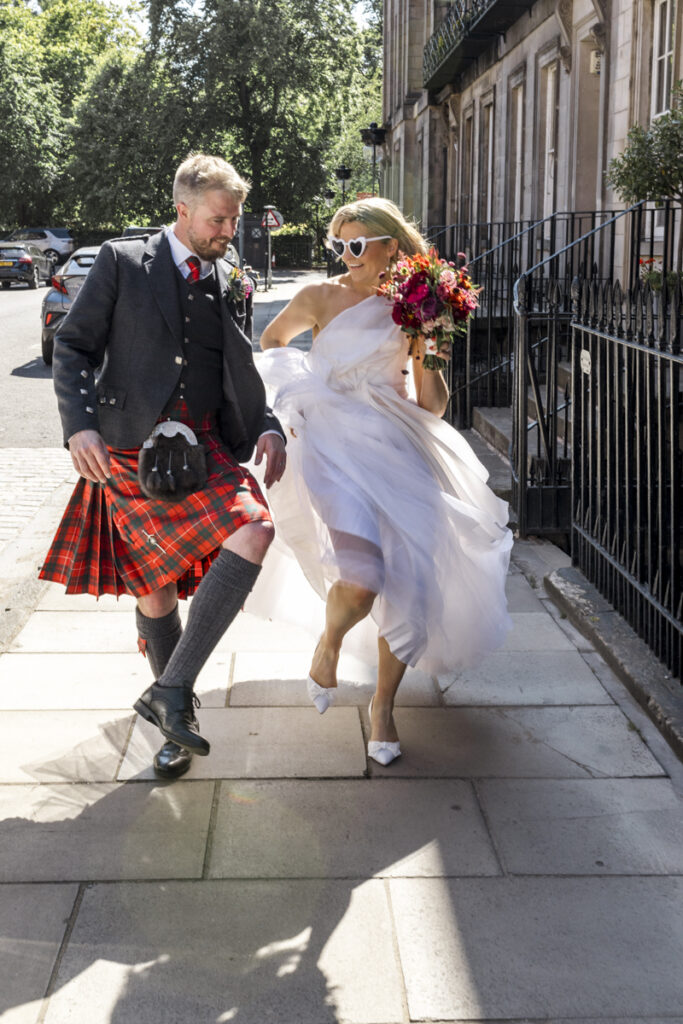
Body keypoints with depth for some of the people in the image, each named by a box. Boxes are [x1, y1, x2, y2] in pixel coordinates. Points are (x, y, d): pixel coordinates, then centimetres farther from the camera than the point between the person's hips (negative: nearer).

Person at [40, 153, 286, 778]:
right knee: (153, 586, 4)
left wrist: (267, 427, 0)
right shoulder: (121, 262, 2)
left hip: (204, 446, 2)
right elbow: (73, 346, 0)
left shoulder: (232, 284, 13)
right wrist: (79, 425, -14)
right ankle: (175, 702, 27)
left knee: (255, 528, -25)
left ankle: (170, 691, -17)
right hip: (127, 448, -2)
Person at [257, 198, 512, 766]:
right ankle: (329, 644, 12)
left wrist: (428, 354, -7)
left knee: (410, 582, -2)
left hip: (396, 448, 3)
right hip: (336, 448, -3)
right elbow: (273, 338, 22)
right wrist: (292, 400, 13)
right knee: (359, 581, -25)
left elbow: (433, 407, 9)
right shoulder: (322, 297, 3)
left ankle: (383, 706, 20)